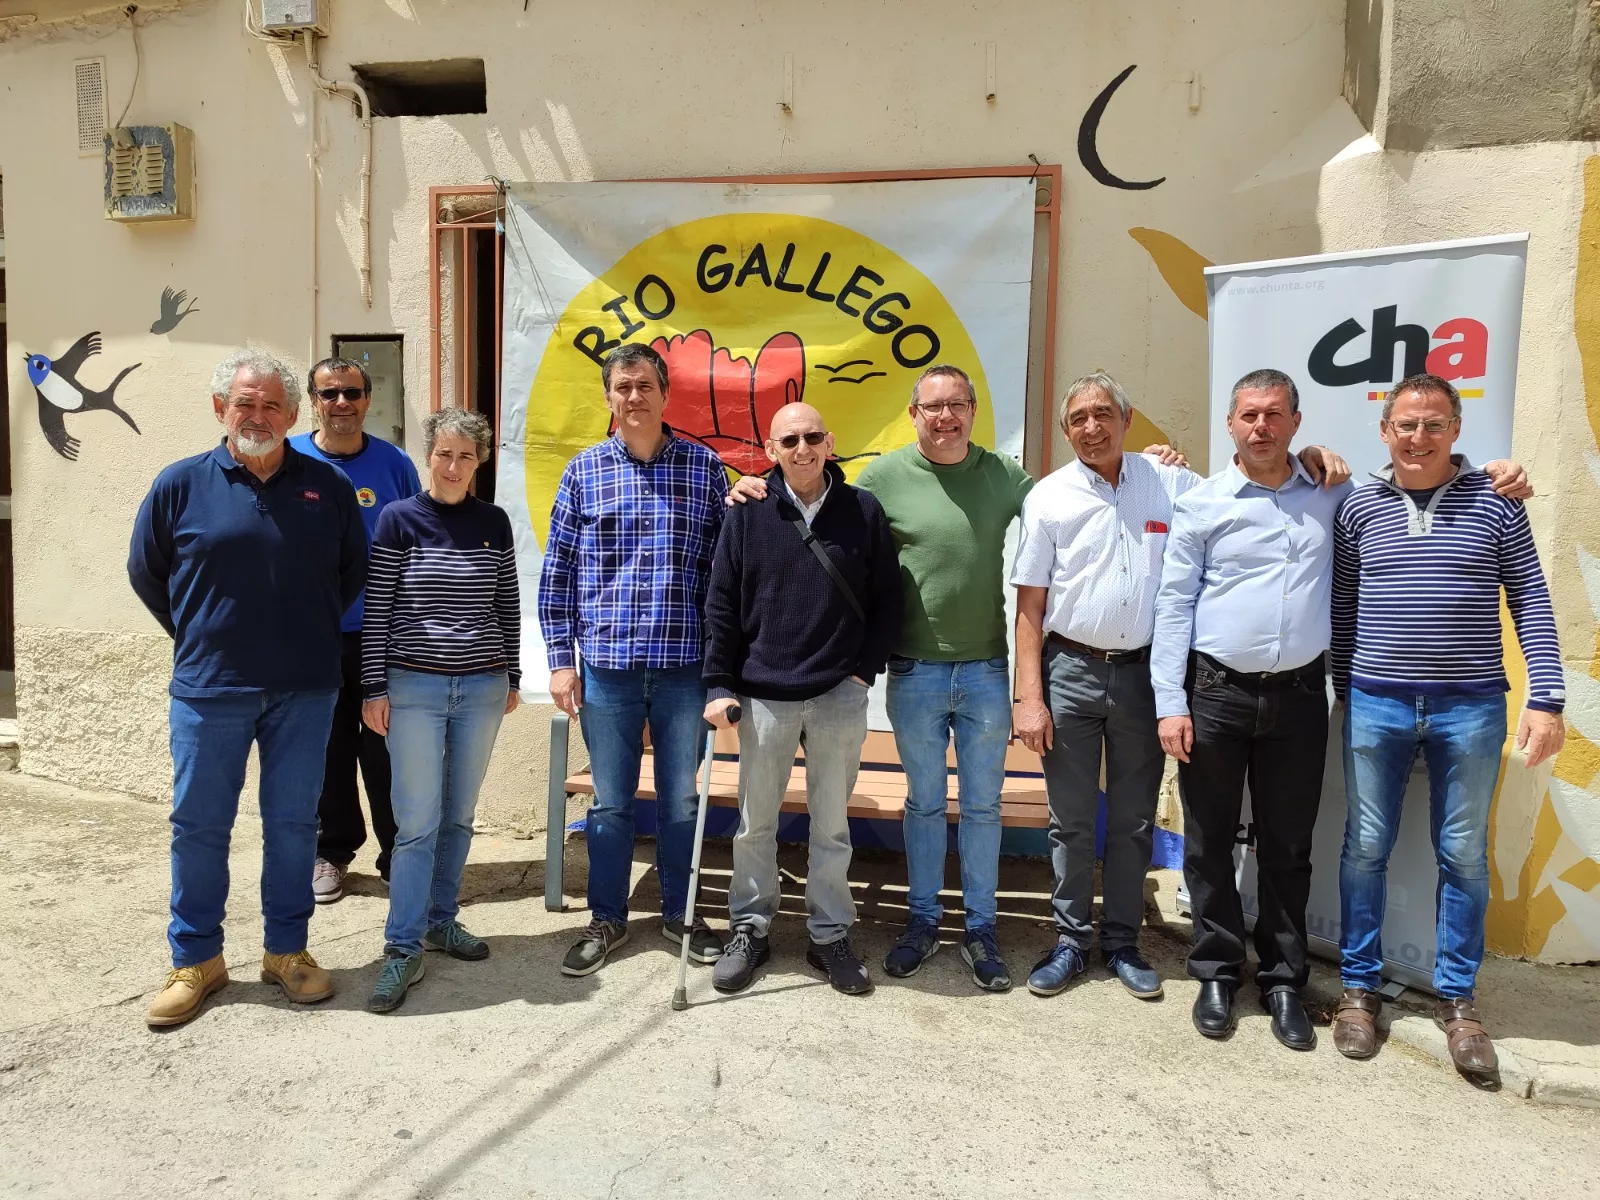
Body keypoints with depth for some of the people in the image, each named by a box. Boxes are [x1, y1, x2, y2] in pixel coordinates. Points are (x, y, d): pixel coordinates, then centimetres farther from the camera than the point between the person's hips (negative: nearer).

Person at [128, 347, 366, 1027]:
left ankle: (287, 950, 24)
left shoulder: (328, 486, 2)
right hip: (208, 689, 0)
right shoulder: (181, 484, -1)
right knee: (199, 825, 8)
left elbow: (354, 569, 14)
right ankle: (195, 959, 23)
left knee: (293, 822, 10)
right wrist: (198, 637, 9)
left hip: (305, 690, 1)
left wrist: (314, 631, 10)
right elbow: (146, 572, 10)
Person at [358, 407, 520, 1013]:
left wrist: (511, 679, 12)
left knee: (459, 816, 11)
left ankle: (441, 920, 27)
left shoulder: (493, 523, 6)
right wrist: (374, 688, -4)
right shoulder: (398, 519, -2)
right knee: (417, 822, -4)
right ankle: (403, 949, 5)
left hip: (482, 688, 3)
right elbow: (376, 610, -2)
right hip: (413, 687, -3)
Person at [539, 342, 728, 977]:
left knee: (681, 799, 11)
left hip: (685, 663, 0)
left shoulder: (704, 467, 3)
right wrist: (561, 659, 1)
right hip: (607, 664, 0)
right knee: (610, 802, 10)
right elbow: (557, 573, 5)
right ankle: (607, 920, 28)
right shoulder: (583, 471, 4)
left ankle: (680, 913, 30)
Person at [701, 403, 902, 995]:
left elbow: (887, 599, 5)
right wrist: (719, 685, -2)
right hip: (763, 694, 0)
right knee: (755, 823, 11)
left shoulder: (864, 511, 1)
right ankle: (750, 930, 28)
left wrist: (866, 669, -2)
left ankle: (829, 935, 26)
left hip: (840, 695, 0)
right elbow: (721, 604, 1)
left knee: (832, 824, 10)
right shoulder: (748, 513, 0)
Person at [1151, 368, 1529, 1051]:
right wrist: (1170, 704, -7)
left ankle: (1283, 980, 24)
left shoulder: (1332, 496, 8)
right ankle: (1218, 974, 22)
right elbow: (1174, 606, -1)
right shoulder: (1201, 504, 0)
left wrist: (1493, 475, 2)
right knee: (1209, 841, 6)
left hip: (1298, 696, 2)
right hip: (1215, 693, -2)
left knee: (1287, 846, 10)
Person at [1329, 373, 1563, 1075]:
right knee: (1365, 849, 6)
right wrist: (1345, 690, 10)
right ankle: (1360, 989, 21)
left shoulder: (1494, 503, 1)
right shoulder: (1359, 507, 4)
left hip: (1470, 707, 0)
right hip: (1376, 704, 1)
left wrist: (1546, 700, -4)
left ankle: (1457, 999, 23)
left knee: (1465, 857, 8)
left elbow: (1531, 602, 2)